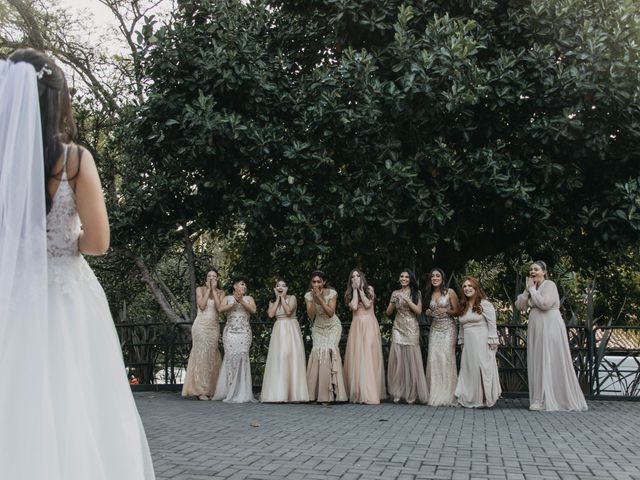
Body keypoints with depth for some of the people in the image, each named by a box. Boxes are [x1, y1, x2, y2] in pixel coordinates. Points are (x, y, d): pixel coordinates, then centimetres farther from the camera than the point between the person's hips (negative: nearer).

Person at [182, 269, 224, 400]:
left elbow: (220, 307, -8)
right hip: (201, 325, -3)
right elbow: (202, 305, -11)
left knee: (212, 357, 1)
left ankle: (210, 390, 7)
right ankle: (199, 390, -4)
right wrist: (208, 289, -7)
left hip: (214, 327, 3)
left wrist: (214, 290, -6)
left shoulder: (220, 292, 9)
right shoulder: (200, 289, 4)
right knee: (201, 355, -6)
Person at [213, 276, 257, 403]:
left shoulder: (249, 298, 16)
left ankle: (242, 393, -7)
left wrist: (241, 301, -11)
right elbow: (220, 309, -3)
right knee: (230, 358, -8)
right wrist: (233, 303, -12)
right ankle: (230, 392, -3)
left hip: (244, 332, 0)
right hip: (230, 332, 0)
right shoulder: (228, 298, 14)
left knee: (242, 357, -11)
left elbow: (253, 310, -2)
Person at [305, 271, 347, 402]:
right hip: (318, 328, 2)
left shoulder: (331, 293, -14)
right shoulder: (308, 295, -7)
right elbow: (311, 316, -13)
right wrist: (313, 299, -23)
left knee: (329, 350, -20)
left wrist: (320, 298, -26)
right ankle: (316, 393, -9)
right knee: (317, 351, -16)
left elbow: (331, 313, -21)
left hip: (333, 327, -2)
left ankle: (330, 393, -15)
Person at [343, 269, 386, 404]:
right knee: (356, 357, -4)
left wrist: (360, 289, -1)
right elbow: (354, 306, -5)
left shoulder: (369, 289, 10)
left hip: (369, 324, -2)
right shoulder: (350, 293, 13)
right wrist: (355, 290, 0)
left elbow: (367, 304, -5)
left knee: (370, 356, -9)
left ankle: (371, 393, -9)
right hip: (357, 325, 2)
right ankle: (357, 393, 0)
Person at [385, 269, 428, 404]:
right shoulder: (395, 293, 11)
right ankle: (397, 393, 4)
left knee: (411, 359, -4)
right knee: (397, 360, -3)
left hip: (411, 329, -2)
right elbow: (388, 312, 12)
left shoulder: (416, 293, 4)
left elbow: (418, 311, -6)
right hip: (398, 328, 3)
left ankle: (411, 394, 4)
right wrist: (393, 302, -7)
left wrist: (407, 300, -14)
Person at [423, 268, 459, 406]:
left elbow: (457, 311, 0)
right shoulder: (429, 294, 13)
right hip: (435, 328, 4)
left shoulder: (450, 292, -1)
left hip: (448, 328, -4)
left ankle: (447, 395, -4)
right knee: (433, 358, -5)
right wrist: (428, 313, 3)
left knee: (447, 357, -10)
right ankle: (435, 394, 1)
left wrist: (446, 311, -16)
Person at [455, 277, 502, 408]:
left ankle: (484, 399, 2)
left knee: (482, 369, -6)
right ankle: (470, 399, 11)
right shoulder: (463, 307, 15)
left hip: (482, 343, -6)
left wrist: (492, 342, -13)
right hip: (468, 343, 6)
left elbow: (492, 325, -8)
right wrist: (461, 342, 17)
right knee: (468, 370, 5)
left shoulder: (484, 304, -5)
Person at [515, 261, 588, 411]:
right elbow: (520, 306, 7)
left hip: (550, 327, -7)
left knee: (553, 363, -5)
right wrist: (527, 289, -3)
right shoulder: (532, 288, 14)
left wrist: (532, 289, -12)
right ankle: (541, 399, 10)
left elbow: (545, 303, -23)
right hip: (536, 329, 8)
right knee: (538, 363, 6)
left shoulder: (549, 285, -8)